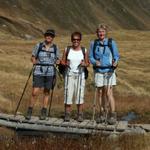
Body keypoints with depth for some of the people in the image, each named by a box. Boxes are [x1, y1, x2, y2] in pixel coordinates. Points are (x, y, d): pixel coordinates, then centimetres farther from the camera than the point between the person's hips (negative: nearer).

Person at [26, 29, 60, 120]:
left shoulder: (55, 48, 5)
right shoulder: (39, 46, 2)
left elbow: (57, 60, 14)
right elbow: (33, 57, 10)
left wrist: (57, 63, -5)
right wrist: (35, 61, -6)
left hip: (50, 72, 1)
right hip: (39, 72, -1)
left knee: (46, 92, 8)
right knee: (35, 92, -7)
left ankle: (44, 113, 17)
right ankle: (29, 112, 6)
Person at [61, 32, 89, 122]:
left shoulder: (84, 50, 5)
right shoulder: (67, 49, 5)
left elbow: (87, 63, 10)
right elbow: (62, 61, 9)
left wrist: (84, 64, -12)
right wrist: (66, 64, -12)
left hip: (80, 75, 0)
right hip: (69, 74, 0)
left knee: (80, 95, -1)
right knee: (68, 94, -2)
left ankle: (80, 115, 7)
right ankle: (67, 114, 7)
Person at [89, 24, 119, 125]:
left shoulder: (111, 43, 0)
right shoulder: (93, 43, 6)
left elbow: (116, 56, 2)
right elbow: (91, 57, 9)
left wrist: (115, 62, -20)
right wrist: (95, 62, -13)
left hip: (109, 70, -3)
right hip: (98, 71, 3)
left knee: (108, 92, -10)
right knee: (100, 93, 7)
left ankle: (113, 115, -5)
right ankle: (102, 114, 21)